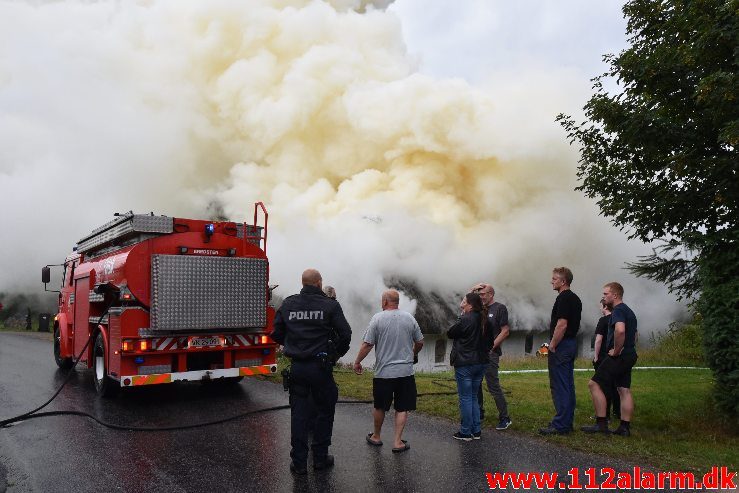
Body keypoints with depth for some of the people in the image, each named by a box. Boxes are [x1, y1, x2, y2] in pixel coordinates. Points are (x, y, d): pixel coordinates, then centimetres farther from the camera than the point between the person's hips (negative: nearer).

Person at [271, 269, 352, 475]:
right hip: (321, 367, -3)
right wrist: (337, 354, 11)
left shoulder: (288, 304, 2)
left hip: (297, 367, 3)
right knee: (325, 411, 13)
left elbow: (277, 334, 8)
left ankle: (299, 462, 15)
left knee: (298, 413, 11)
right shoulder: (330, 305, -7)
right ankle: (320, 457, 20)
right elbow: (345, 334, -7)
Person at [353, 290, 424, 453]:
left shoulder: (378, 318, -7)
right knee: (402, 408, 8)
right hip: (406, 371, 2)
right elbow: (420, 343, 10)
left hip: (383, 372, -2)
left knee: (380, 407, 14)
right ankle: (398, 442, 8)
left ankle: (376, 436, 30)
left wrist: (357, 362, 4)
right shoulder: (409, 318, 2)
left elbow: (367, 345, -9)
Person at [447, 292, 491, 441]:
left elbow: (450, 334, -7)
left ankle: (465, 432, 8)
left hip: (465, 364, -7)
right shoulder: (484, 320, 5)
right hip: (481, 362, 8)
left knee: (465, 398, 2)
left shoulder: (465, 320, -18)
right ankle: (476, 431, 20)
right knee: (473, 397, 17)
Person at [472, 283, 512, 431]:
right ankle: (479, 413, 26)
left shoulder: (500, 308, -4)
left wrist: (491, 347, -14)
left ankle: (505, 418, 2)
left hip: (490, 353, -7)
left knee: (493, 386, -7)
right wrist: (472, 291, 6)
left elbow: (505, 331, -8)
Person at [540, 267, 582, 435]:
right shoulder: (575, 299, 15)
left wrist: (552, 346, -16)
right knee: (568, 385, 14)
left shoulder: (563, 298, -16)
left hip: (561, 345, -10)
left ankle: (560, 425, -3)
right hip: (572, 344, 10)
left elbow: (562, 325, -24)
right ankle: (567, 422, 20)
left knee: (559, 386, -6)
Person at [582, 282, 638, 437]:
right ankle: (625, 427, 10)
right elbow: (634, 335, 31)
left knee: (594, 384, -8)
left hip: (619, 356, -10)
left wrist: (616, 350, -22)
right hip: (629, 356, 10)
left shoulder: (618, 311, -14)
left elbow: (620, 331, -33)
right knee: (624, 390, 9)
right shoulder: (628, 311, 19)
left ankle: (601, 424, -8)